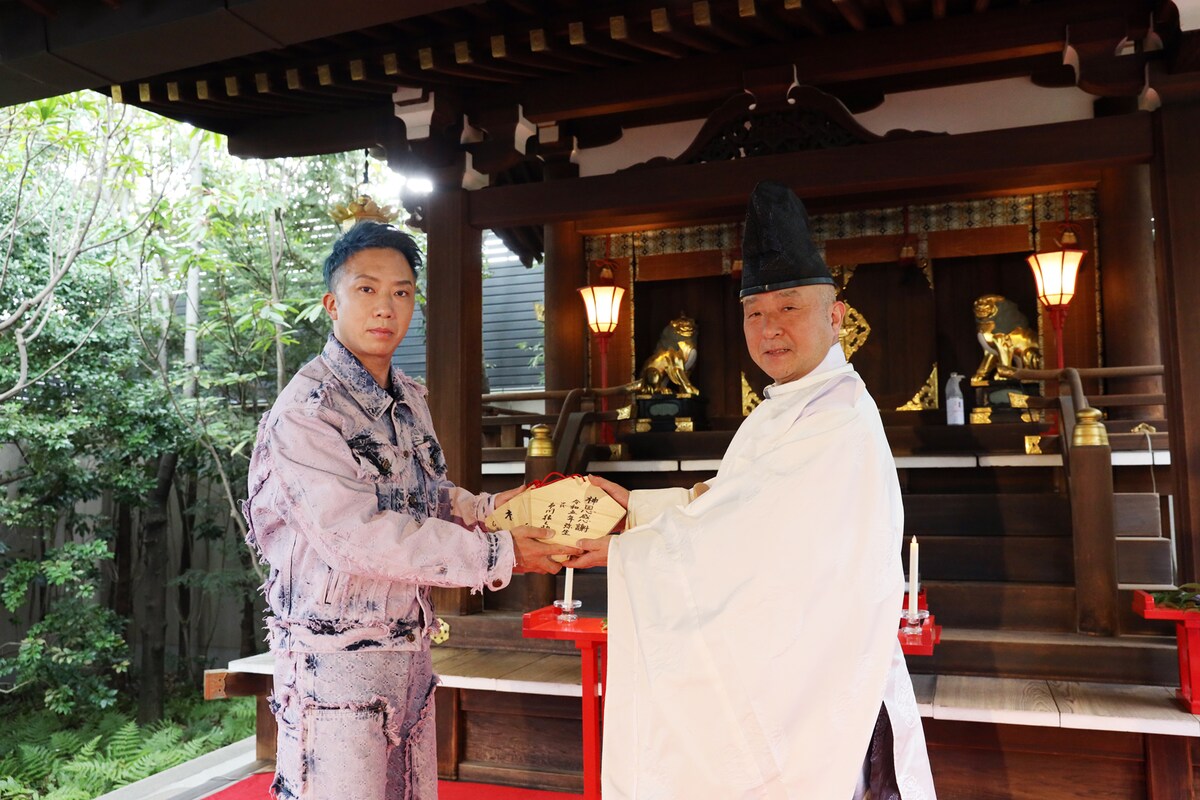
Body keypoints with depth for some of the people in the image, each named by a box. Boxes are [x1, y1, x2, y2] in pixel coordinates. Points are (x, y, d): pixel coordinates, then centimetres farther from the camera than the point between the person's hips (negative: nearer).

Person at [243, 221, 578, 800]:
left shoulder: (410, 399, 9)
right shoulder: (306, 410, -17)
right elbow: (357, 535, -25)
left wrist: (484, 509, -1)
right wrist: (496, 554, -23)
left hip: (409, 654, 8)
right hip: (336, 662, -8)